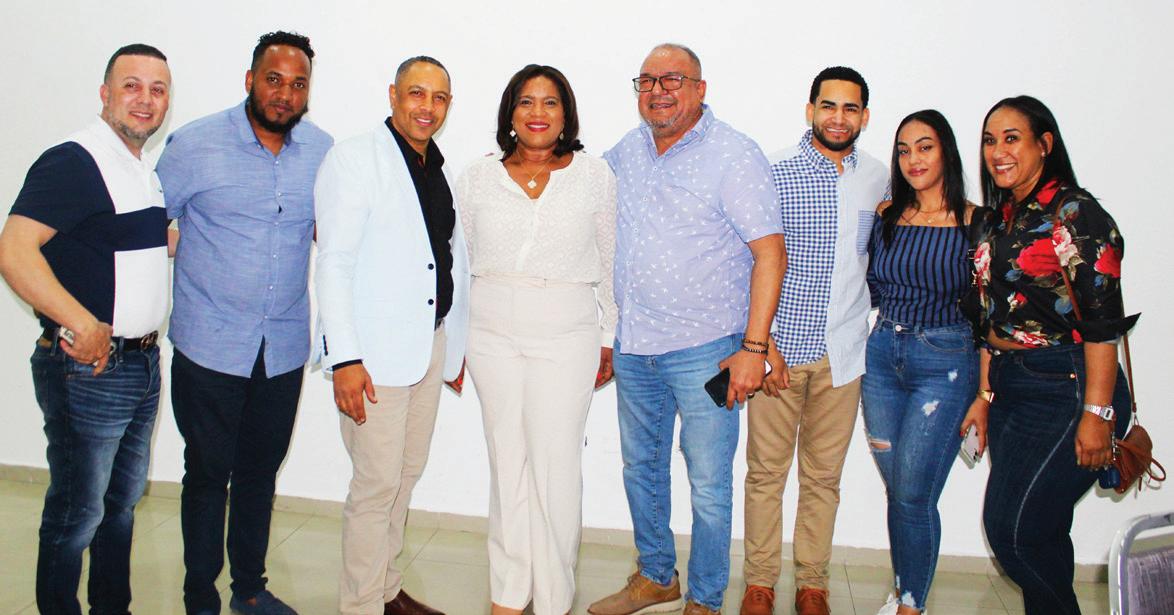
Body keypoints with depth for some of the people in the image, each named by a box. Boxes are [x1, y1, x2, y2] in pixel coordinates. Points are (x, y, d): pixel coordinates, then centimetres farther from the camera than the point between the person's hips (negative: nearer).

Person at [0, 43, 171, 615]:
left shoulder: (143, 169, 13)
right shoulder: (73, 161, -16)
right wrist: (83, 325, -30)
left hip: (141, 365, 9)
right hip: (87, 371, -9)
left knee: (122, 501, 21)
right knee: (77, 514, 4)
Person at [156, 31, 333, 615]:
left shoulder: (322, 151, 2)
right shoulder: (196, 144, -7)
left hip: (285, 348, 3)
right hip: (209, 346, -3)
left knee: (260, 474, 15)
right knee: (208, 474, 7)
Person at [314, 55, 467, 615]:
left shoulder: (440, 170, 13)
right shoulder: (356, 159, -7)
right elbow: (333, 264, -12)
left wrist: (456, 344, 17)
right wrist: (344, 358, -18)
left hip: (431, 343, 7)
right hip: (375, 351, -7)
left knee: (407, 473, 15)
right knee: (376, 483, -2)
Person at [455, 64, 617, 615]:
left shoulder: (595, 176, 4)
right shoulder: (477, 178, 6)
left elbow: (610, 262, 9)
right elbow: (459, 261, 11)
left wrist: (608, 339, 8)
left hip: (566, 332, -1)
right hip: (492, 331, 2)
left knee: (556, 462, -3)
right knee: (507, 458, 6)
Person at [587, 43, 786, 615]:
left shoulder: (734, 155, -10)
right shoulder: (625, 151, 8)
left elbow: (770, 254, -13)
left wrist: (754, 347, -18)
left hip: (705, 350, -6)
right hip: (633, 345, 6)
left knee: (708, 486, 2)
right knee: (641, 467, 18)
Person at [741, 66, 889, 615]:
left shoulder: (878, 178, 7)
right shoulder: (774, 172, -6)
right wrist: (762, 341, -13)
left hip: (843, 351, 3)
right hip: (779, 344, -3)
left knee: (824, 476, 11)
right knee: (766, 471, 6)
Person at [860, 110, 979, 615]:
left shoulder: (974, 222, -5)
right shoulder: (886, 215, 6)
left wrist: (984, 393, -6)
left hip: (945, 364, -4)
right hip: (882, 356, 4)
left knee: (913, 494, -5)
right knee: (896, 491, 11)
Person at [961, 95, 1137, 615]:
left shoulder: (1075, 213, -10)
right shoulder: (1001, 220, 13)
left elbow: (1103, 322, -15)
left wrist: (1097, 414, -19)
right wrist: (984, 396, 14)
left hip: (1067, 392, -7)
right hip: (1013, 392, 8)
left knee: (1012, 528, -7)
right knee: (1038, 532, 12)